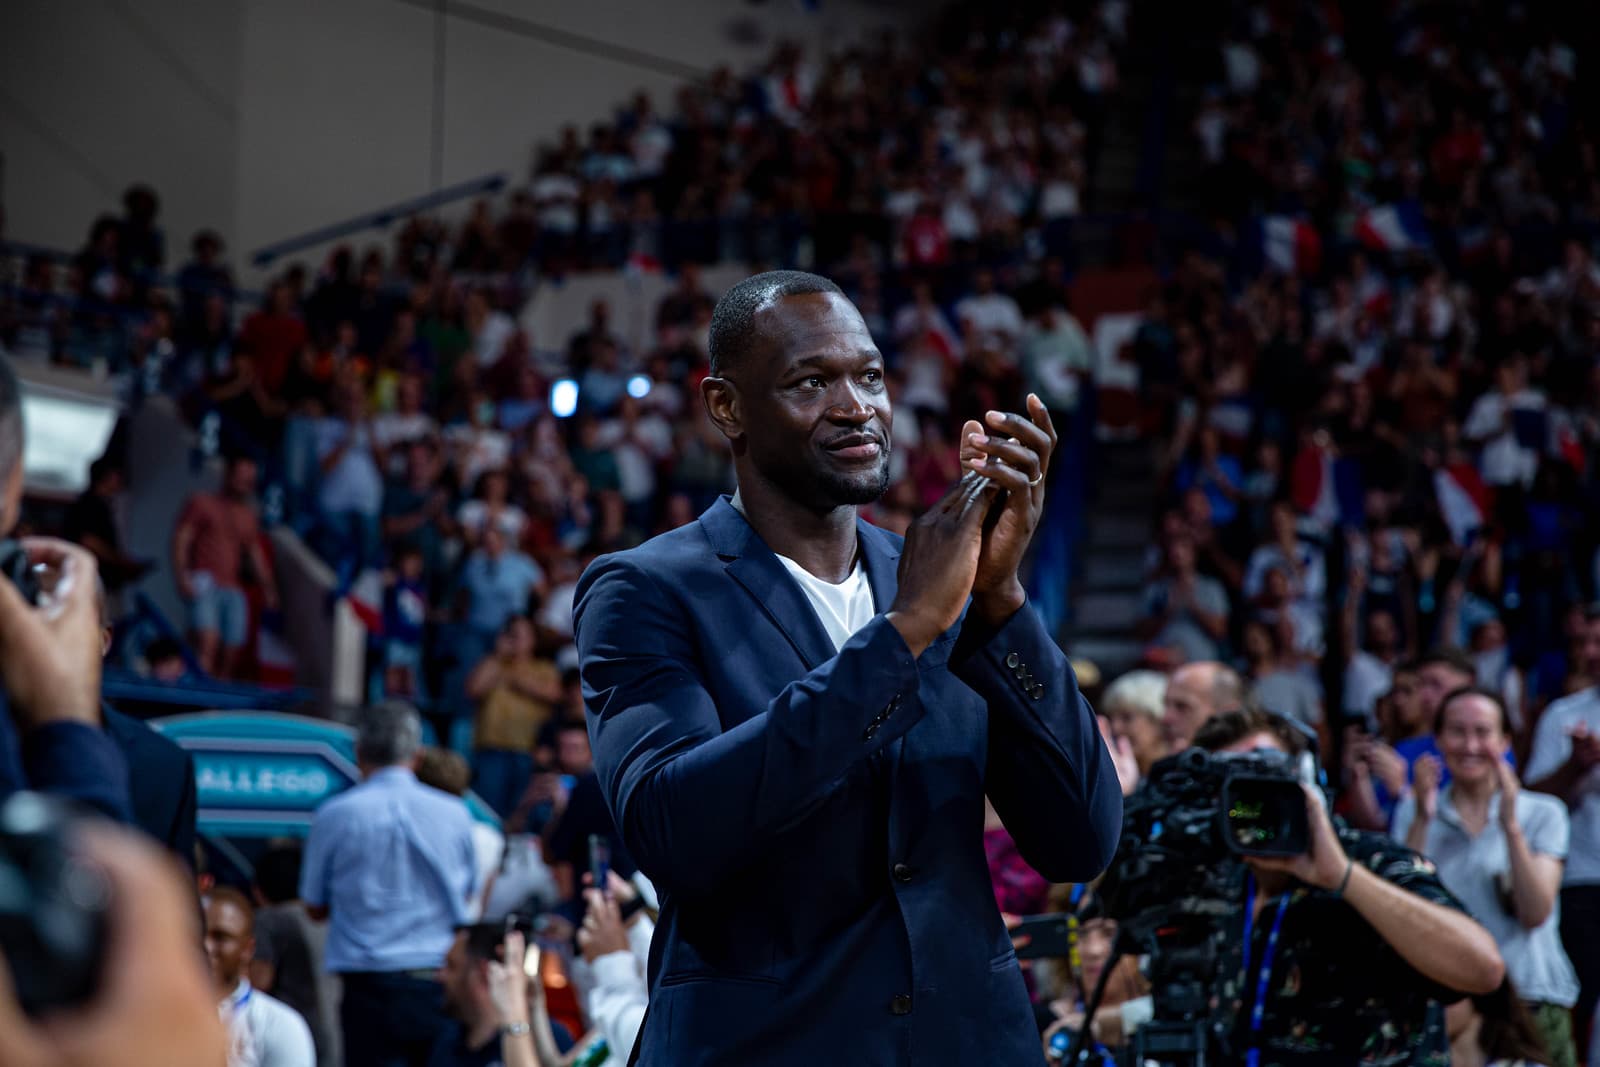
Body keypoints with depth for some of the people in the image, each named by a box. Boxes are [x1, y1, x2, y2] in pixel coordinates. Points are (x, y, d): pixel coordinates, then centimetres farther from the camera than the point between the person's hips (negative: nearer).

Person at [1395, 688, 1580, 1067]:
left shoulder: (1543, 814, 6)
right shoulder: (1413, 814, 10)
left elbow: (1535, 914, -7)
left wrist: (1510, 825, -14)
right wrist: (1422, 820, -11)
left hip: (1528, 1003, 0)